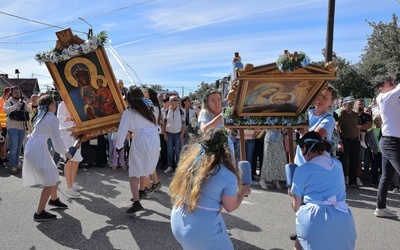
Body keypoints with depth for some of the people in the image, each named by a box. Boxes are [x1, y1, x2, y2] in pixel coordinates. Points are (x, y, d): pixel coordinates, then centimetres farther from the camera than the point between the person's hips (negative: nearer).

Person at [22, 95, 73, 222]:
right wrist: (66, 152, 4)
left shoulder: (41, 116, 16)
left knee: (53, 174, 21)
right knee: (50, 181, -6)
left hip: (32, 147, 10)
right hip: (38, 149, -10)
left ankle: (54, 199, 40)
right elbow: (57, 140, -10)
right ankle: (39, 213, -3)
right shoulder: (52, 118, -12)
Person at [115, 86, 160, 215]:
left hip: (140, 142, -6)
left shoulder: (129, 112, 1)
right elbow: (155, 126, 16)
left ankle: (136, 203, -10)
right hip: (154, 141, 6)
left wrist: (119, 145, 12)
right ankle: (141, 191, 42)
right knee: (144, 168, 26)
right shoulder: (150, 109, 18)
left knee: (133, 173, 1)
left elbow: (122, 131, -4)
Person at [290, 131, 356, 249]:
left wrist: (293, 194, 26)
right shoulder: (338, 164, 15)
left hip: (315, 222, -4)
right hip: (343, 222, 4)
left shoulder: (302, 169, 0)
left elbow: (296, 207, 5)